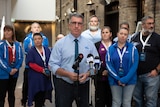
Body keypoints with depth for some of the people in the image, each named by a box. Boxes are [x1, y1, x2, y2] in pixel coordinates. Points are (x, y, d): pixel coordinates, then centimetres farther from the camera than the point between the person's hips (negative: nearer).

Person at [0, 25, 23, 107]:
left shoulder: (18, 44, 6)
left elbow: (20, 57, 5)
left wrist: (16, 68, -10)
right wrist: (9, 70, -17)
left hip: (14, 73, 4)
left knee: (12, 93, 16)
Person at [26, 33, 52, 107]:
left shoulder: (47, 50, 8)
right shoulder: (31, 51, -6)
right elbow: (30, 63, -13)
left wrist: (48, 68, -9)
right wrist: (42, 70, -17)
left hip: (46, 77, 4)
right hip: (36, 77, -4)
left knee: (44, 94, 7)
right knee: (38, 96, -3)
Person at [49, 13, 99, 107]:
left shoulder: (90, 44, 4)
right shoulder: (60, 43, -3)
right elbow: (53, 65, -6)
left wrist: (87, 74, -16)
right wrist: (68, 74, -20)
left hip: (83, 85, 2)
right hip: (64, 85, -2)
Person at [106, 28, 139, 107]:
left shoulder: (132, 48, -3)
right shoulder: (111, 48, 1)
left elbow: (135, 65, -8)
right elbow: (108, 65, -4)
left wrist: (125, 79, -14)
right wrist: (118, 79, -12)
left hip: (129, 80, 0)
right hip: (115, 80, 1)